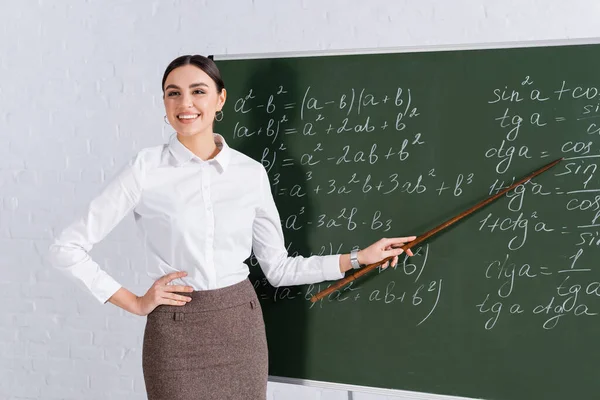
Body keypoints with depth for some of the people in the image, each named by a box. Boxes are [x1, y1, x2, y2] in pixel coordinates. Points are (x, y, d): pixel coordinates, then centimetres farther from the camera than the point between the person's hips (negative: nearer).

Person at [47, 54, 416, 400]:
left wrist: (360, 257, 6)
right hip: (176, 332, -3)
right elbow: (67, 248, -6)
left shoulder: (251, 173, 2)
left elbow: (278, 268, 9)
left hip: (241, 326, 3)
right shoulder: (146, 169, -7)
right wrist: (135, 303, -6)